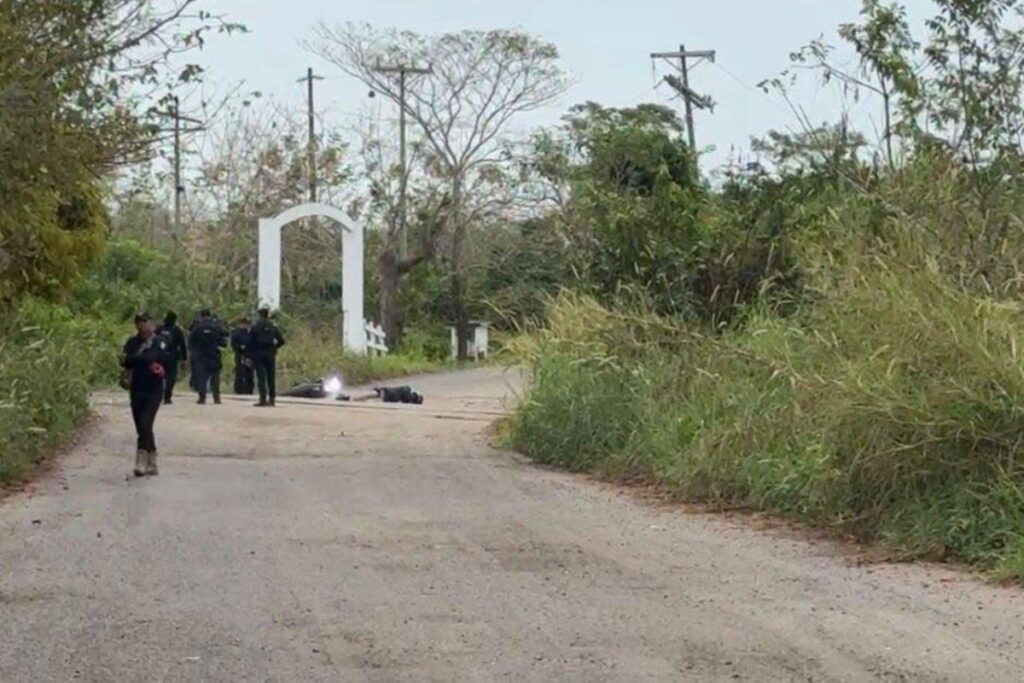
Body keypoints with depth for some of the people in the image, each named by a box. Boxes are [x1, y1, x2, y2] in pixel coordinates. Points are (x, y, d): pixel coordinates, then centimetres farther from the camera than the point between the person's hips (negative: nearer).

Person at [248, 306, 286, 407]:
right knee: (271, 377, 8)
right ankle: (272, 399, 9)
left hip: (258, 354, -3)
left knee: (261, 377, -5)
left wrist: (250, 356, -1)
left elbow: (250, 343, -5)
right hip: (271, 355, 3)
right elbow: (281, 341, 2)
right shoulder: (273, 327, 6)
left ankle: (263, 399, -13)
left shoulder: (254, 328, -2)